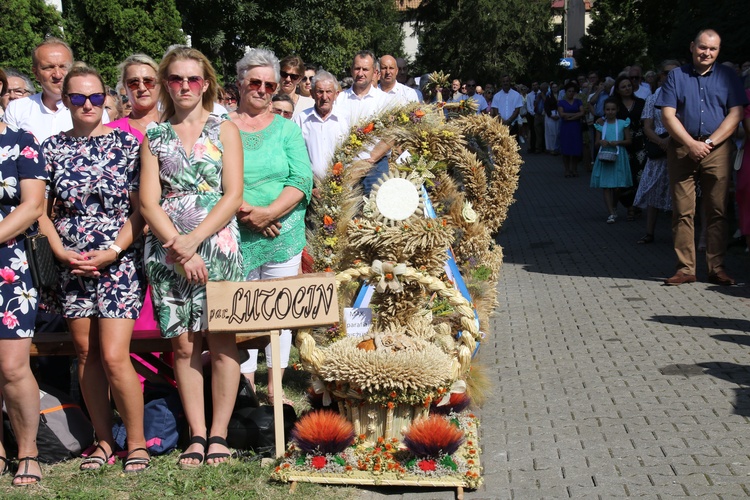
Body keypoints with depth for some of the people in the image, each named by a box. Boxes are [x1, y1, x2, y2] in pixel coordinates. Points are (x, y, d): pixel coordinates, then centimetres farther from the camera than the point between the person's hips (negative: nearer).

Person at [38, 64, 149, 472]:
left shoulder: (126, 143, 0)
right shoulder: (51, 148, 7)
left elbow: (141, 208, -4)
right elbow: (41, 211, 8)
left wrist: (113, 251, -13)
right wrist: (62, 252, -6)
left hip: (119, 265, -3)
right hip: (71, 267, 4)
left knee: (114, 357, -10)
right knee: (86, 354, 9)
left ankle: (136, 442, 5)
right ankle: (104, 441, 21)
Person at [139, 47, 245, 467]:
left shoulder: (224, 130, 8)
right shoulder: (154, 137, 13)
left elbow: (233, 196, -1)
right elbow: (149, 201, 4)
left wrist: (194, 239, -11)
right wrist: (178, 248, -10)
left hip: (217, 246, -2)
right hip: (167, 250, 2)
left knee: (220, 339, -5)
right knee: (183, 343, 2)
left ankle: (219, 434, 3)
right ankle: (196, 434, 9)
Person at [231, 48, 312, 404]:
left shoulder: (287, 128, 9)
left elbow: (302, 180, -2)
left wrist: (269, 211, -15)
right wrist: (243, 210, -17)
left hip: (284, 235, 2)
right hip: (236, 237, -1)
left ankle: (275, 389, 19)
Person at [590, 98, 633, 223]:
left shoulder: (622, 123, 3)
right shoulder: (601, 124, 7)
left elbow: (628, 141, 3)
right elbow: (597, 142, 10)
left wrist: (618, 142, -13)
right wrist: (601, 142, -12)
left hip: (618, 157, -1)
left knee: (617, 187, 2)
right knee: (606, 187, -5)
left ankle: (614, 209, 22)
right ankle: (611, 213, -6)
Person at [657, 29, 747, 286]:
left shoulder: (727, 76, 10)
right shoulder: (676, 76, 9)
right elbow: (668, 115, 1)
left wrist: (709, 143, -9)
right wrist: (691, 144, -10)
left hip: (718, 149, 0)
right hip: (682, 149, 0)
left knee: (717, 211, 0)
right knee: (682, 211, -2)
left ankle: (716, 268, 5)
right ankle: (685, 268, 2)